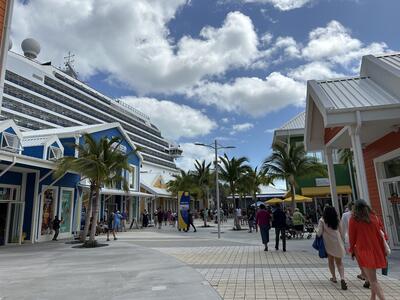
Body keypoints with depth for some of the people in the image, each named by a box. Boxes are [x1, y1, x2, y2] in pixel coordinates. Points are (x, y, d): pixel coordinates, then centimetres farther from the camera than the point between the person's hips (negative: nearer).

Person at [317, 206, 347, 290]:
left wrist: (316, 230, 10)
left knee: (330, 260, 18)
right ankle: (342, 278, -12)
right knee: (339, 262, 7)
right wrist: (341, 241, 19)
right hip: (338, 243, 2)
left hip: (328, 243, -2)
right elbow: (341, 232, 6)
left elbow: (319, 233, -11)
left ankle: (334, 277, 25)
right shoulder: (337, 220, 1)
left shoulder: (322, 221, -10)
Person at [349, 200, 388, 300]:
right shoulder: (374, 217, 4)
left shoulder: (353, 220, -8)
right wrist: (384, 250, 15)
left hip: (364, 252, -5)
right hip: (376, 251, 6)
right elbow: (382, 233, 7)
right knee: (372, 276, 23)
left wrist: (352, 250, 11)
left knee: (373, 280, -2)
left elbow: (352, 237, -3)